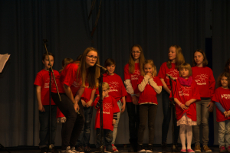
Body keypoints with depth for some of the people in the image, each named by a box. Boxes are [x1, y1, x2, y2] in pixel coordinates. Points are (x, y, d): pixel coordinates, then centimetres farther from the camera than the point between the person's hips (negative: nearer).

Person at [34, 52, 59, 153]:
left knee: (53, 126, 5)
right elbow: (38, 90, -3)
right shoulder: (41, 74, -1)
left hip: (54, 103, 4)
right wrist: (40, 104, -9)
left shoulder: (56, 73, 10)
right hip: (44, 104, -4)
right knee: (44, 126, -1)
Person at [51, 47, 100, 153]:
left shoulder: (91, 70, -6)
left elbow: (82, 87, 0)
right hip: (59, 92, -8)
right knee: (72, 115, -24)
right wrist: (73, 102, -11)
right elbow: (66, 86, -22)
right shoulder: (74, 68, -29)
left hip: (72, 94, 8)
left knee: (81, 119, -1)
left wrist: (76, 102, -11)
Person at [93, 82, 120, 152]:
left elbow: (115, 110, 6)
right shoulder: (98, 98, 6)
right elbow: (96, 106, -12)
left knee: (109, 136, 4)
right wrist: (101, 98, -17)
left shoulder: (112, 99, 4)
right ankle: (98, 148, 10)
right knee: (99, 135, 4)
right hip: (99, 121, 0)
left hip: (108, 122, 0)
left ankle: (109, 148, 11)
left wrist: (114, 118, 0)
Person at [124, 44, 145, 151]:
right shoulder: (128, 66, 9)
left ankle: (138, 143, 0)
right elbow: (127, 82, 4)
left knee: (139, 119, -3)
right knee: (132, 119, -1)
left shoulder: (144, 66, 9)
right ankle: (132, 144, 0)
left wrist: (140, 94, -9)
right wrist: (133, 95, -5)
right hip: (130, 97, 0)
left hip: (141, 97, 0)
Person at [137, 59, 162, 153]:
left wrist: (151, 80, -5)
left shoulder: (156, 79, 10)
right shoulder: (141, 78, 8)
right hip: (143, 103, -1)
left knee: (151, 125, 2)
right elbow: (141, 88, -9)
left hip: (153, 103, 2)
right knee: (142, 125, -7)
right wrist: (146, 78, -6)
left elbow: (159, 90, -4)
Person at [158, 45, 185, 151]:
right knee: (167, 117, -2)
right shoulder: (165, 65, 7)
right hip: (167, 93, 0)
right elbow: (162, 81, 2)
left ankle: (175, 144, 3)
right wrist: (170, 92, -8)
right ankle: (164, 142, 9)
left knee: (176, 119, -1)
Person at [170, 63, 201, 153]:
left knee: (189, 128, 1)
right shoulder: (177, 82, 6)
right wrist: (180, 104, -10)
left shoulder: (193, 83, 7)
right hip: (180, 108, 0)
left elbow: (196, 97, 5)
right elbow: (174, 96, 4)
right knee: (182, 127, -2)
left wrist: (189, 101, -13)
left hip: (190, 108, 1)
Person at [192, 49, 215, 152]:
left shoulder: (208, 70, 10)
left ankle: (205, 144, 3)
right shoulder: (192, 70, 6)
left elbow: (212, 85, 9)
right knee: (197, 122, -3)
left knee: (205, 122, -1)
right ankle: (197, 144, 3)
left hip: (206, 99, 1)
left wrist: (212, 100, 2)